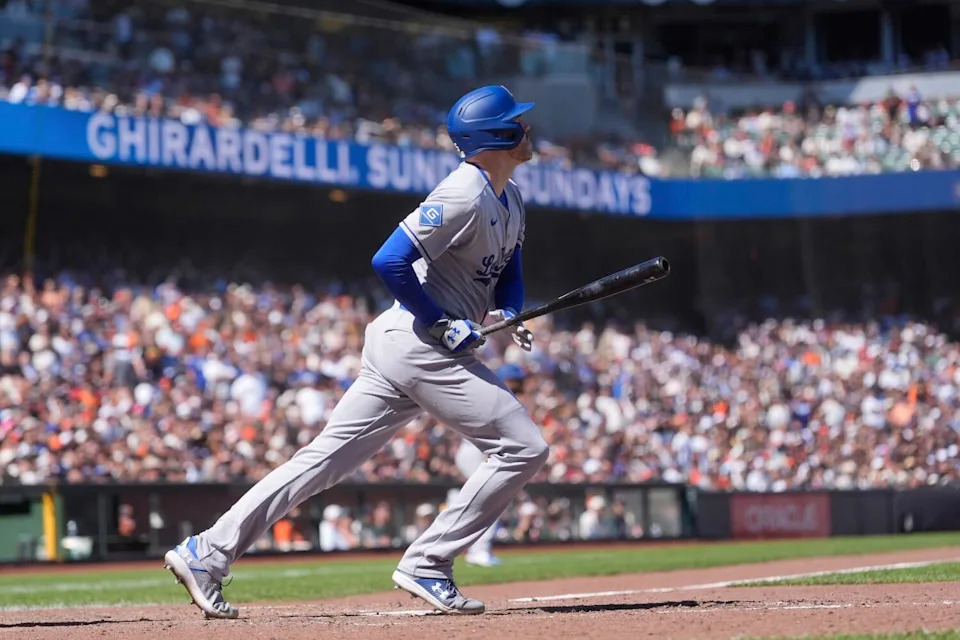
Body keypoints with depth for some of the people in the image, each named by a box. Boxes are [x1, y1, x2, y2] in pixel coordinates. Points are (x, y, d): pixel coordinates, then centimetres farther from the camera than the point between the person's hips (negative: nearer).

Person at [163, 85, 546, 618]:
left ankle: (207, 552, 3)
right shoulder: (464, 196, -17)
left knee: (327, 458, 6)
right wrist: (445, 325, -18)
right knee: (523, 448, -6)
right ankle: (426, 566, -4)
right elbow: (390, 261, -23)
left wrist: (506, 313, 5)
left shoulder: (509, 199, 15)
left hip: (399, 350, 9)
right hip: (420, 347, -9)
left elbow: (510, 272, 27)